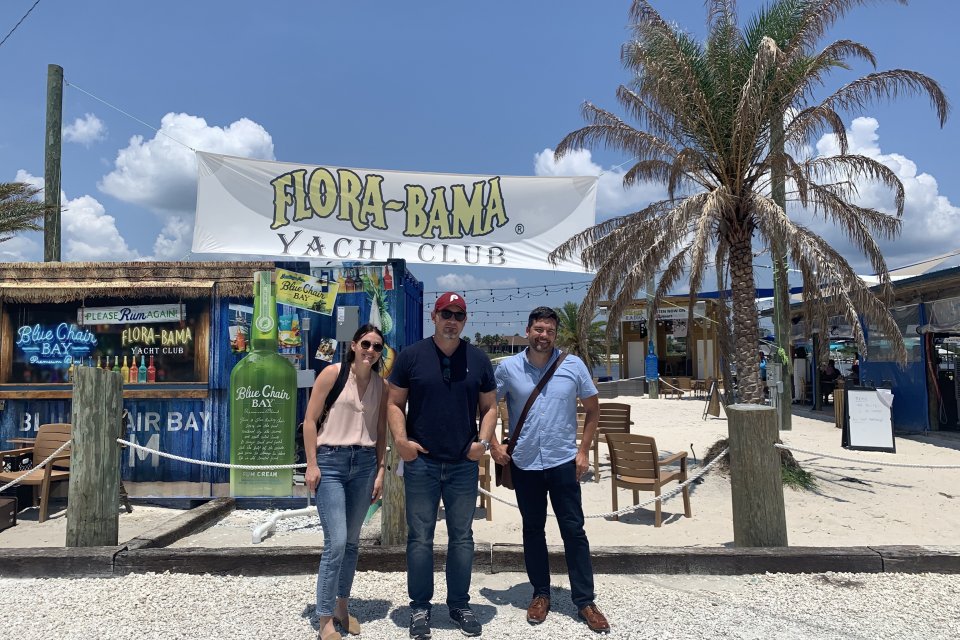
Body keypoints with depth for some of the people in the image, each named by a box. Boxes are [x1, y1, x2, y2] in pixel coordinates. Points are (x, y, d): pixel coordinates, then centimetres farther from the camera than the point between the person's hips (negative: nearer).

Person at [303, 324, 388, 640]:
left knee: (352, 541, 13)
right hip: (331, 462, -4)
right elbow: (310, 420, -5)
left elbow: (381, 432, 11)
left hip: (364, 464, 4)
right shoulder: (332, 373, -5)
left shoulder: (382, 385, 6)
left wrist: (380, 471, 7)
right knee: (336, 542, -9)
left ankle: (342, 606, 31)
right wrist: (311, 464, -9)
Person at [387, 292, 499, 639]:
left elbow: (489, 406, 9)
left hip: (464, 465, 2)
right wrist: (400, 440, -11)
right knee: (420, 537, 7)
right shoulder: (411, 356, -1)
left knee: (462, 537, 12)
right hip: (421, 463, -2)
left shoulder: (478, 359, 5)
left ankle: (460, 605, 28)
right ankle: (420, 607, 23)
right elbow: (395, 403, 2)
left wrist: (483, 440, -6)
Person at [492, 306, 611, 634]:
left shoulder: (573, 365, -4)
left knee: (574, 530, 5)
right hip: (524, 464, 1)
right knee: (533, 530, 13)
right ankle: (541, 594, 30)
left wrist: (584, 450, 0)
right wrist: (493, 444, -2)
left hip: (563, 462, -1)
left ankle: (584, 601, 18)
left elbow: (593, 409, 5)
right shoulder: (508, 367, -4)